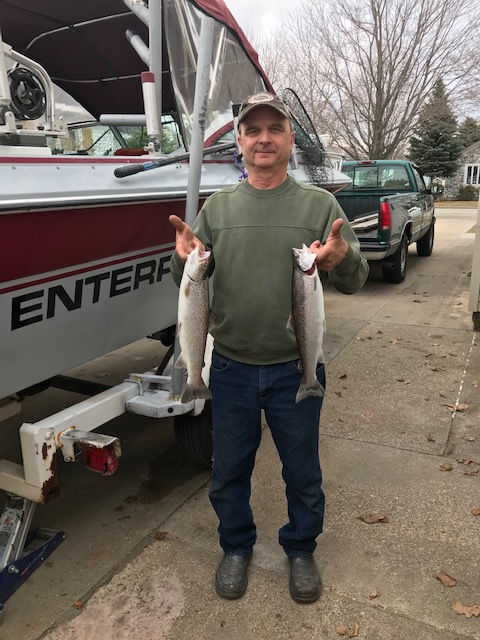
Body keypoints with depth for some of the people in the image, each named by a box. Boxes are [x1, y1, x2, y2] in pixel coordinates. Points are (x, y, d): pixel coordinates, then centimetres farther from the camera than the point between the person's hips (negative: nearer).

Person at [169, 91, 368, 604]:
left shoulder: (320, 204, -1)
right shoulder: (217, 206, 3)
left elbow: (355, 281, -4)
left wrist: (342, 259, -28)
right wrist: (183, 259, -20)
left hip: (295, 369, -1)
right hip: (231, 369, 2)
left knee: (302, 474, 16)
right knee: (228, 472, 17)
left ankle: (300, 550, 43)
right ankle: (237, 547, 43)